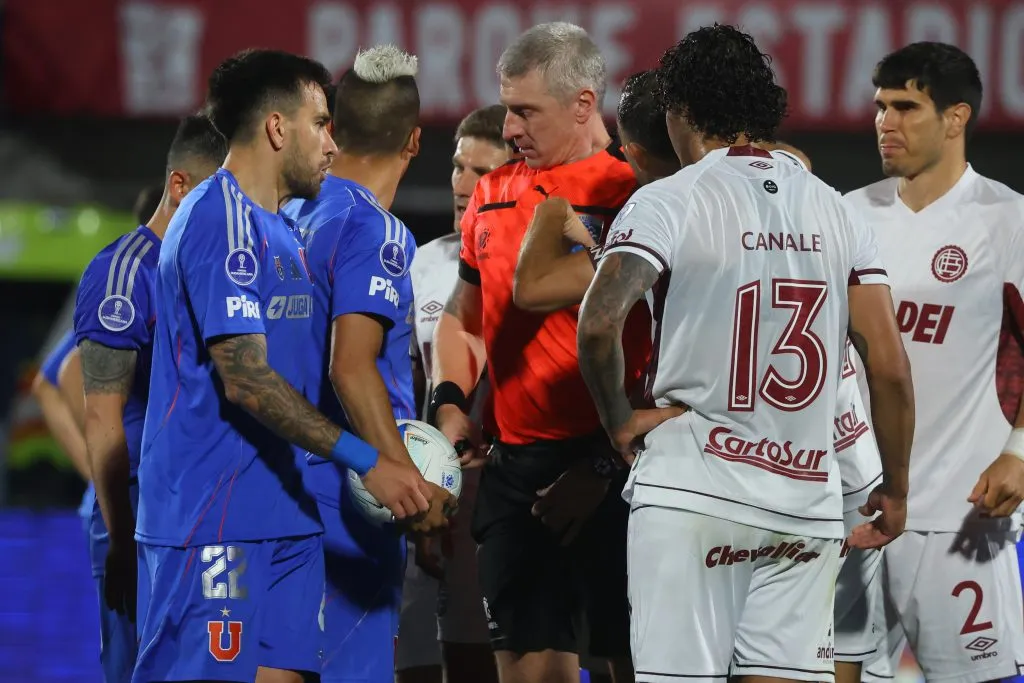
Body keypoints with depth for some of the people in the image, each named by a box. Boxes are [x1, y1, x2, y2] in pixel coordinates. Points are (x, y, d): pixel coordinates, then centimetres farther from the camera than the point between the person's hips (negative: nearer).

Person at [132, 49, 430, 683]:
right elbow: (245, 380, -19)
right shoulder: (222, 220, -12)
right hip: (214, 518, -10)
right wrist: (366, 461, -20)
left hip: (282, 511, 10)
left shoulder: (281, 231, 19)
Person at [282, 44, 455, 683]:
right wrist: (407, 476, -21)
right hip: (350, 492, -8)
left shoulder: (290, 218, 13)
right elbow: (351, 368, -21)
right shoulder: (377, 231, -12)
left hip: (292, 480, 8)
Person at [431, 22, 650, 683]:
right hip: (514, 471, 7)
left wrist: (604, 465, -14)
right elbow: (463, 321, 27)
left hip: (611, 477, -7)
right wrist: (450, 405, 9)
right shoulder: (494, 195, 15)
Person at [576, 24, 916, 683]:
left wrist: (620, 421, -4)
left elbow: (599, 323, -20)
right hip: (807, 498, 4)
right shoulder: (834, 208, 9)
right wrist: (896, 488, 15)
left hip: (693, 489, -4)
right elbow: (890, 365, 5)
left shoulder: (669, 202, -4)